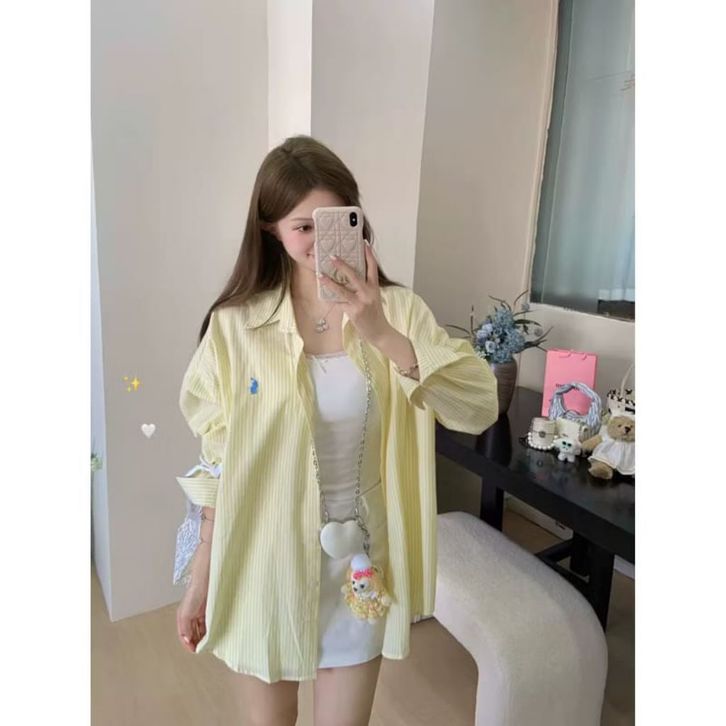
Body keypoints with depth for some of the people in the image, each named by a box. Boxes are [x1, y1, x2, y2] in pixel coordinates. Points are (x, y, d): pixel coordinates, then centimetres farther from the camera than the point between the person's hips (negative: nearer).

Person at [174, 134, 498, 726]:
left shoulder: (398, 309, -8)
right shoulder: (235, 325, -10)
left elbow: (480, 407, -20)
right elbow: (218, 463, -3)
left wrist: (381, 333, -30)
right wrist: (201, 578, 3)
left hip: (361, 563, 1)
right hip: (265, 562, 0)